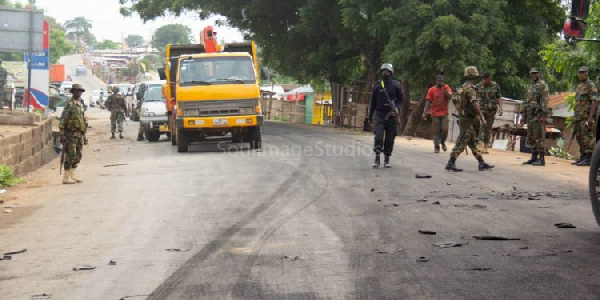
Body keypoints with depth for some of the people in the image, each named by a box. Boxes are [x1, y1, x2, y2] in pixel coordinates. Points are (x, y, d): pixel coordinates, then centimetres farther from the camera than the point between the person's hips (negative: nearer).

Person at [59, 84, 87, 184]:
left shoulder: (80, 104, 16)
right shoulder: (70, 104, -11)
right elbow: (62, 120, -16)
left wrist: (84, 135, 21)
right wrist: (62, 134, -21)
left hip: (79, 134, 9)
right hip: (71, 134, -9)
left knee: (77, 156, 10)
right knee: (70, 156, -8)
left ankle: (72, 176, 16)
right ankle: (66, 178, -4)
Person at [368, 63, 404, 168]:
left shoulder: (396, 85, 4)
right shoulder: (377, 86, 8)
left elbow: (401, 99, 5)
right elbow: (373, 101, 15)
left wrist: (396, 108, -13)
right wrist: (370, 116, 15)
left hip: (391, 115, 0)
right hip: (379, 114, 0)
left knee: (390, 138, 2)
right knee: (378, 136, -15)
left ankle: (387, 160, 12)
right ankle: (377, 158, -9)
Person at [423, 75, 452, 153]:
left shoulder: (446, 88, 6)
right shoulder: (431, 90, 2)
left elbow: (450, 97, -8)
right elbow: (428, 101, -3)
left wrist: (444, 88, -14)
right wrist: (425, 112, -12)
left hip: (444, 113, 1)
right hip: (435, 114, -1)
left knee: (445, 129, -9)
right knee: (436, 131, 0)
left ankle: (442, 142, 17)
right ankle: (436, 147, 8)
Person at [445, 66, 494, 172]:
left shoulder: (464, 87, 13)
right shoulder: (470, 88, -17)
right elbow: (475, 105, -25)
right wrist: (482, 118, -23)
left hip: (465, 117, 10)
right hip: (469, 120, -10)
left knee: (473, 142, 12)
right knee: (462, 142, -7)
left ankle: (481, 163, 17)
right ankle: (451, 163, -6)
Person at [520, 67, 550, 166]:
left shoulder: (542, 85, -5)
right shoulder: (530, 87, 21)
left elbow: (545, 101, -13)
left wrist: (543, 115, -21)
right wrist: (524, 116, 20)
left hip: (538, 115, -9)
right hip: (530, 115, 9)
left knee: (539, 137, -10)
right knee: (531, 138, 9)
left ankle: (541, 159, -9)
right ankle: (534, 157, 15)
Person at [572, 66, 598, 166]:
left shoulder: (591, 85, -9)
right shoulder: (579, 86, 18)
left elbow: (594, 101, -17)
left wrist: (590, 117, -25)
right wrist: (575, 117, 19)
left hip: (587, 116, -9)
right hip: (578, 117, 9)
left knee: (587, 137, -9)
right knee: (579, 137, 8)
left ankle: (589, 159, -9)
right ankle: (582, 157, 13)